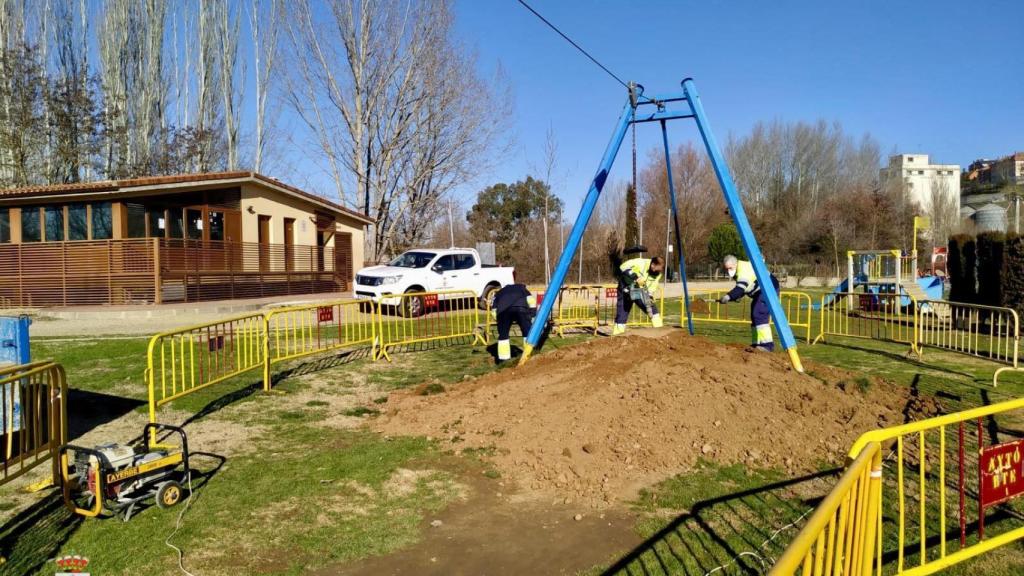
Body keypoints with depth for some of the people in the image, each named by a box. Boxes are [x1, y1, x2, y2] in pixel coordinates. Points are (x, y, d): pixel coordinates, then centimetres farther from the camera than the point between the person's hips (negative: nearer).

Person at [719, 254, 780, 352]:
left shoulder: (744, 269, -22)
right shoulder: (738, 272, 10)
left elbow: (741, 288, -36)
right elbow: (741, 289, 18)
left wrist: (728, 296, -48)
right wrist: (735, 297, 0)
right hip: (760, 292, 11)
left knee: (760, 315, -21)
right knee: (755, 316, 13)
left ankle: (767, 344, -24)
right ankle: (757, 344, 19)